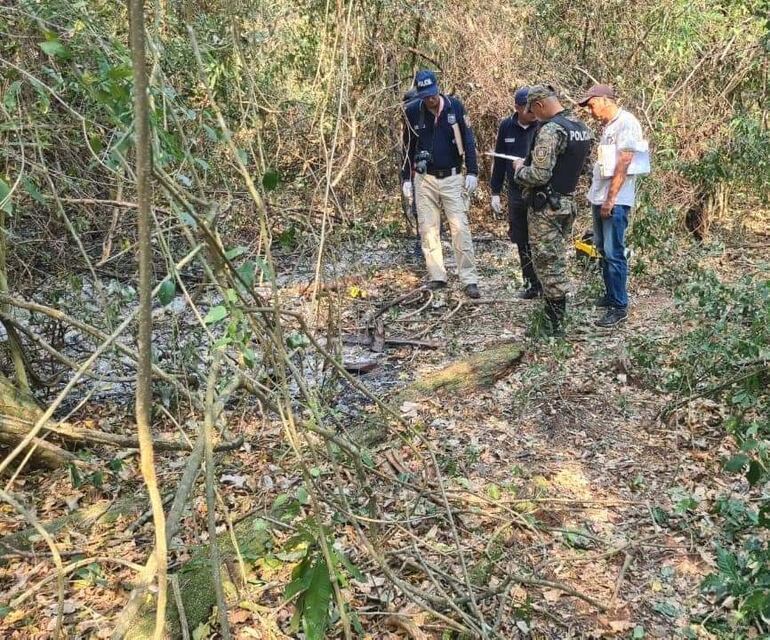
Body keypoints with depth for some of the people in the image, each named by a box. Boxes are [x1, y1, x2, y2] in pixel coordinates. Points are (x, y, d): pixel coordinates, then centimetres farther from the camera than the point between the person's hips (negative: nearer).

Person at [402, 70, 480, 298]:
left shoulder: (455, 106, -3)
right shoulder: (412, 111, 0)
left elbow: (468, 140, 2)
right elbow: (408, 147, 10)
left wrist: (472, 172, -4)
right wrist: (406, 178, 8)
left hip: (452, 178, -2)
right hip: (425, 179, 2)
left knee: (460, 228, -7)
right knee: (428, 229, 3)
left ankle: (469, 280, -3)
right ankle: (436, 277, 12)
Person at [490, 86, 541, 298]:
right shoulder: (506, 127, 4)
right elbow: (499, 161, 10)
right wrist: (495, 192, 9)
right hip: (516, 194, 4)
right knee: (522, 242, 10)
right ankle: (531, 284, 21)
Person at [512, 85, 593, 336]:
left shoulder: (550, 130, -20)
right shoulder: (582, 127, 8)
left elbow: (538, 176, -25)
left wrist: (520, 168, -4)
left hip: (546, 207, -9)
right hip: (568, 202, 9)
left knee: (548, 264, -2)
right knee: (558, 261, 18)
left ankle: (554, 327, 4)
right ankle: (556, 316, 28)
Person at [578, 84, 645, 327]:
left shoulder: (626, 123, -13)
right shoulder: (608, 125, 15)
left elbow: (623, 163, -19)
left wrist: (610, 199, -20)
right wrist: (597, 197, 14)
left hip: (615, 201, -10)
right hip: (599, 198, 10)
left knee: (614, 253, -7)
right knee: (603, 249, 16)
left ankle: (619, 307, -1)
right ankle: (611, 295, 28)